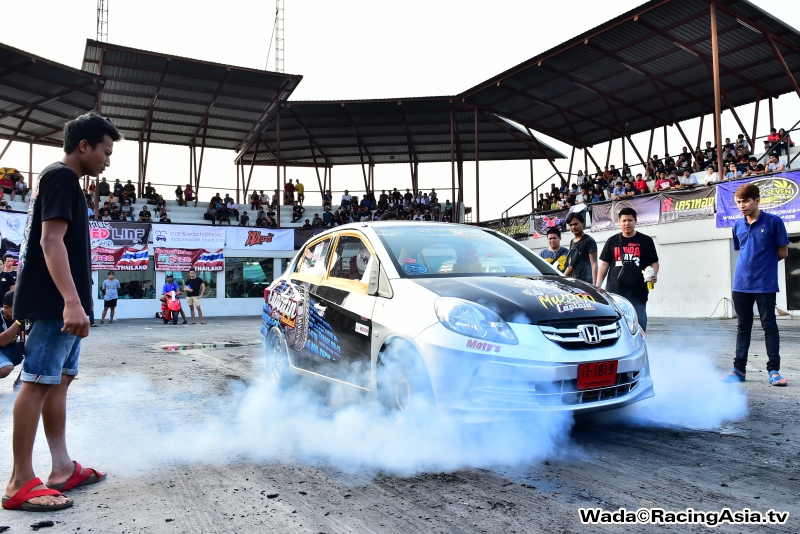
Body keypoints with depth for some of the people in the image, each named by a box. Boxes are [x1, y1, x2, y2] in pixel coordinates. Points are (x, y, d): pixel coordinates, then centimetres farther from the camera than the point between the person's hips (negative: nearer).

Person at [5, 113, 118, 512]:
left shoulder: (60, 179, 21)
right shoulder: (61, 176, -10)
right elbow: (51, 241, -21)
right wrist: (71, 301, -30)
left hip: (61, 301, 10)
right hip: (56, 301, -10)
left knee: (59, 379, 9)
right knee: (38, 382, -8)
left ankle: (63, 469, 15)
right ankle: (20, 484, -3)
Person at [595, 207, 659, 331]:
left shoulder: (646, 241, 6)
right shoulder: (612, 241, 10)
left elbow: (654, 262, 10)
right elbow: (604, 264, 10)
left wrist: (654, 274, -12)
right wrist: (597, 286, 4)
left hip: (638, 292, -1)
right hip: (614, 291, 1)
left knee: (638, 326, 3)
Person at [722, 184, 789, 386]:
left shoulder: (773, 222, -7)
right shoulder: (737, 226, 6)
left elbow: (783, 253, -3)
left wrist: (764, 263, 4)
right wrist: (751, 263, 3)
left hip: (765, 285, -4)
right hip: (741, 284, 4)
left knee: (769, 326, 3)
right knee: (743, 327, 11)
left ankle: (773, 370, 10)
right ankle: (739, 369, 17)